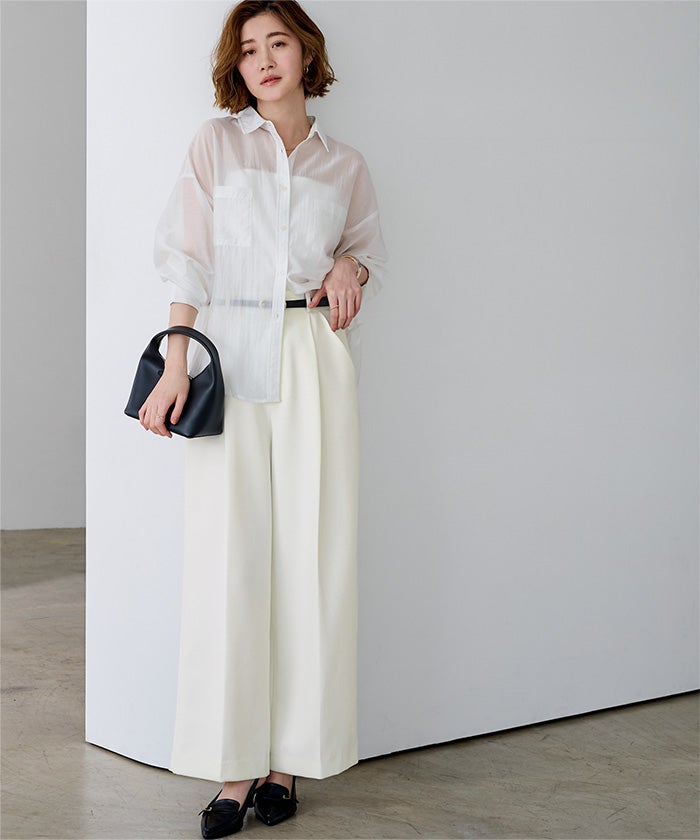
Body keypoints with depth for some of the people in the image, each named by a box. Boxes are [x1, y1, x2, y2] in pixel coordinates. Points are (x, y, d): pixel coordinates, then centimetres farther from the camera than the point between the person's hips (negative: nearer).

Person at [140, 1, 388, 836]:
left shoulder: (345, 165, 13)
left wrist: (352, 267, 0)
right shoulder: (215, 142, 8)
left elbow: (368, 243, 24)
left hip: (314, 360, 2)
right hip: (229, 356, -1)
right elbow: (187, 256, 3)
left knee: (313, 550, -2)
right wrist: (177, 363, -7)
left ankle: (289, 756, 7)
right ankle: (234, 766, 2)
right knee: (228, 552, -5)